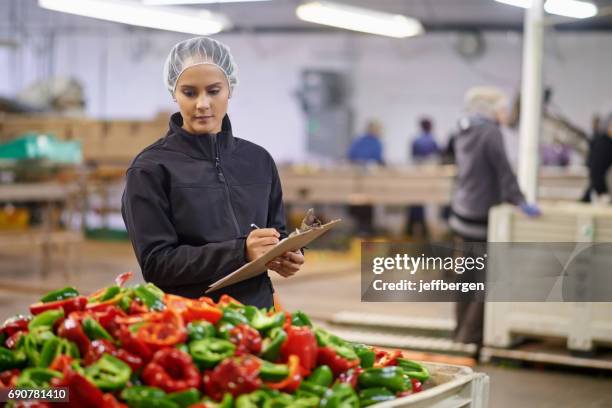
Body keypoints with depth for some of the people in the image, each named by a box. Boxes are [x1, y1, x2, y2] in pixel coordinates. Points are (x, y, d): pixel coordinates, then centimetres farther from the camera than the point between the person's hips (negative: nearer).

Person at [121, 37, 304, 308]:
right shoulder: (150, 169, -5)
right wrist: (240, 252, -20)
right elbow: (155, 263, -11)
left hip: (255, 313, 5)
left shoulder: (259, 160, 9)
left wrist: (286, 256, -6)